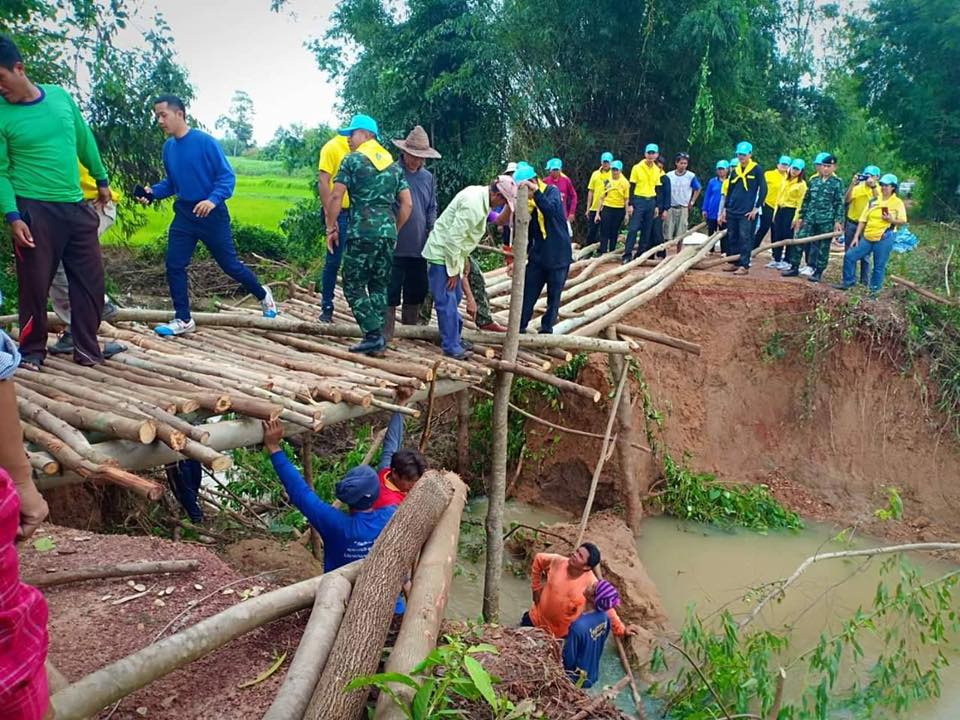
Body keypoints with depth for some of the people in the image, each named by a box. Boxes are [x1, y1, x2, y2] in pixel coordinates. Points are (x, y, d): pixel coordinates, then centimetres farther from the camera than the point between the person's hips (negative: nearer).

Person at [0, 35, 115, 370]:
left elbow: (85, 141, 17)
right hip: (34, 209, -4)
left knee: (90, 279, 5)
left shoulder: (60, 96, 4)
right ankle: (32, 351, 18)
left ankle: (87, 349, 17)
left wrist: (101, 179, 23)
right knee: (35, 284, 1)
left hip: (76, 206, 4)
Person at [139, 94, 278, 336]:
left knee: (229, 264, 5)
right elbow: (172, 183, 15)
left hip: (211, 215, -6)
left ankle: (263, 295, 30)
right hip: (183, 216, 6)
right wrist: (153, 192, -3)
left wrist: (213, 200, -30)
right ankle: (183, 319, 11)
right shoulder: (168, 147, 5)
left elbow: (227, 176, -15)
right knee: (174, 266, -1)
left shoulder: (205, 142, -15)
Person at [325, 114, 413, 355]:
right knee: (379, 287, 13)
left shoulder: (353, 160, 0)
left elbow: (335, 197, -6)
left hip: (362, 233, -5)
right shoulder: (393, 165, 16)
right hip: (388, 233, 5)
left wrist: (331, 228, 4)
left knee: (353, 285, 4)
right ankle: (378, 338, 10)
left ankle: (373, 335, -5)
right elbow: (407, 204, 12)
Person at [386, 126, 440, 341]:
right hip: (395, 246, -5)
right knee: (392, 291, -2)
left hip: (420, 247, 5)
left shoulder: (428, 178, 10)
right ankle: (386, 334, 6)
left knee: (416, 291, 13)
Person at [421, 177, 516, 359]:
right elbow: (454, 237, -26)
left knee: (455, 297, 17)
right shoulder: (473, 203, -26)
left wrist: (464, 259, 17)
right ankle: (451, 346, 0)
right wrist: (453, 270, -18)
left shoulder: (481, 195, 5)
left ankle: (453, 339, 28)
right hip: (441, 254, -10)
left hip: (452, 252, 10)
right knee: (447, 301, -6)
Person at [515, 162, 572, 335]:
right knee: (528, 293, 4)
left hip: (558, 255, -5)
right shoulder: (527, 201, 4)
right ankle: (519, 327, 12)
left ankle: (546, 329, 18)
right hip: (538, 255, 5)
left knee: (554, 296, 6)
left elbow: (551, 210, -34)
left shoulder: (552, 191, -10)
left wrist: (535, 190, -39)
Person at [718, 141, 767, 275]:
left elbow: (763, 190, -5)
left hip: (747, 212, -6)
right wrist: (724, 209, 12)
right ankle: (734, 263, 16)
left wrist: (756, 208, -10)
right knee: (731, 238, 8)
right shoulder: (735, 171, 12)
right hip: (732, 212, 6)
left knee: (745, 239, -6)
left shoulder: (757, 169, -4)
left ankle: (744, 265, -4)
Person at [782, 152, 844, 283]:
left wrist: (838, 221, -9)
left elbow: (839, 203, -3)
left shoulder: (837, 183, -2)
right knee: (798, 241, -2)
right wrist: (801, 216, 12)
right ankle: (794, 267, 8)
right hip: (810, 218, 4)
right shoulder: (813, 180, 9)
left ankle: (818, 272, 11)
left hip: (827, 220, -4)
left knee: (823, 247, 3)